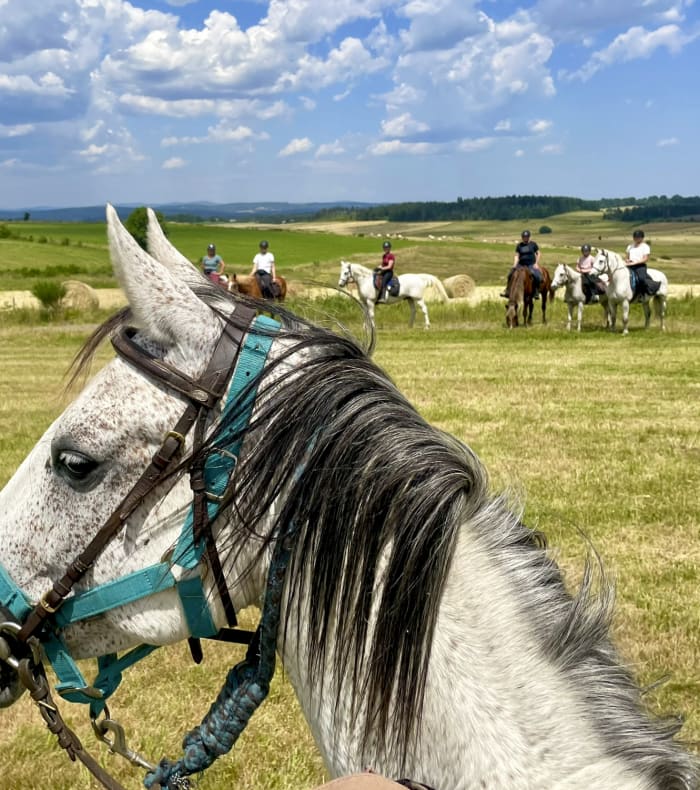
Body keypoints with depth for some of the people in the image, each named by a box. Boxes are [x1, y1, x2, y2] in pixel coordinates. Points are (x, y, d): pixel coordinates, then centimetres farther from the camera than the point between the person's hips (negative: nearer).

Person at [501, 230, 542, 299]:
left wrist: (536, 263, -5)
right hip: (521, 265, 3)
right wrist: (514, 266, -8)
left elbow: (538, 254, 6)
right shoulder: (519, 245, 6)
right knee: (510, 274, -11)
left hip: (531, 265, -3)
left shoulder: (533, 244, 1)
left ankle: (536, 293, -8)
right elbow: (517, 256, 5)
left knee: (537, 277, -26)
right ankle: (507, 292, -1)